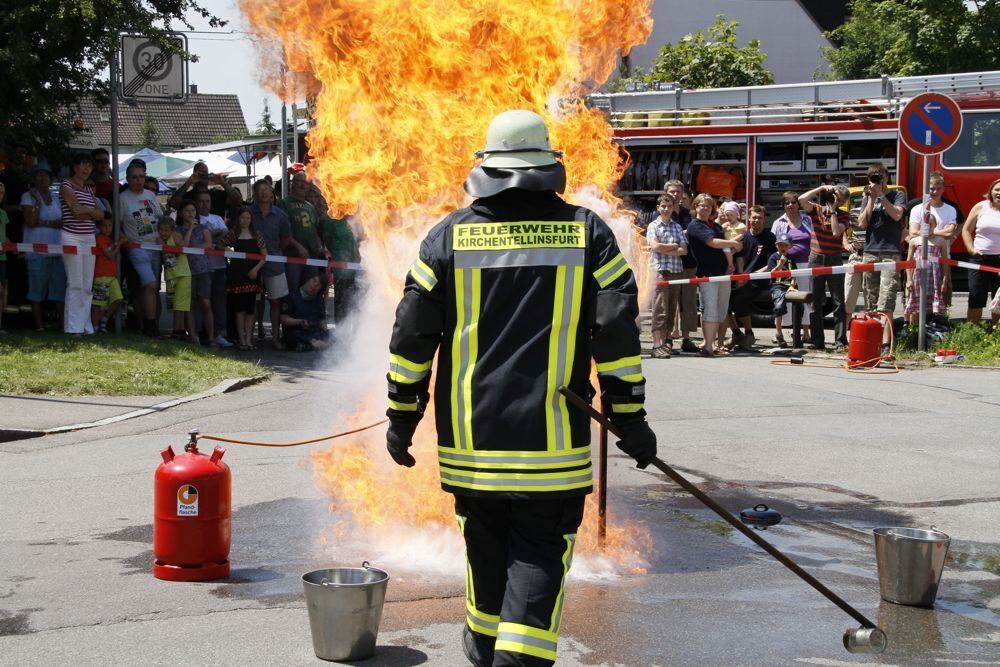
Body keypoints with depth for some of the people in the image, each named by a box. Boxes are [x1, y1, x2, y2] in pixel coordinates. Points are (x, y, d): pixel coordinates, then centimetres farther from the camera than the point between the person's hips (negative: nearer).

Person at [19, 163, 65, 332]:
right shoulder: (28, 196, 3)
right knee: (38, 288, -2)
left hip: (58, 249, 4)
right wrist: (38, 201, -11)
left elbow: (63, 222, 4)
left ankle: (62, 322, 1)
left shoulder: (56, 198, 15)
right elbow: (31, 222, -9)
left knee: (60, 286, 0)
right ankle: (39, 324, 1)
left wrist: (44, 223, -9)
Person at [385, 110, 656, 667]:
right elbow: (618, 330, -4)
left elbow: (412, 334, 3)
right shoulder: (587, 232, 0)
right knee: (540, 555, 3)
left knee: (485, 543, 20)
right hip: (553, 439, -2)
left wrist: (402, 416, 12)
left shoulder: (450, 235, 3)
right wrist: (629, 417, 2)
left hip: (470, 437, 3)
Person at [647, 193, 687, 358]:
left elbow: (684, 250, 4)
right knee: (660, 309, -10)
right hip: (660, 270, -4)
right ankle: (658, 345, -15)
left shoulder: (677, 226, 15)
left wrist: (665, 250, -6)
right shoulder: (653, 226, 6)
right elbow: (655, 246, -10)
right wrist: (674, 246, 1)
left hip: (677, 270, 4)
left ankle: (667, 338, 18)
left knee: (672, 308, 7)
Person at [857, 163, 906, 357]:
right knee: (871, 303, 5)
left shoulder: (897, 195, 9)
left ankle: (885, 344, -21)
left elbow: (897, 214, -9)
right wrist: (872, 199, 1)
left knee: (886, 304, -15)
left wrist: (881, 195, -8)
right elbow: (862, 223, 6)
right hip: (870, 252, 4)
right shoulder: (866, 198, 17)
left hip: (890, 253, -4)